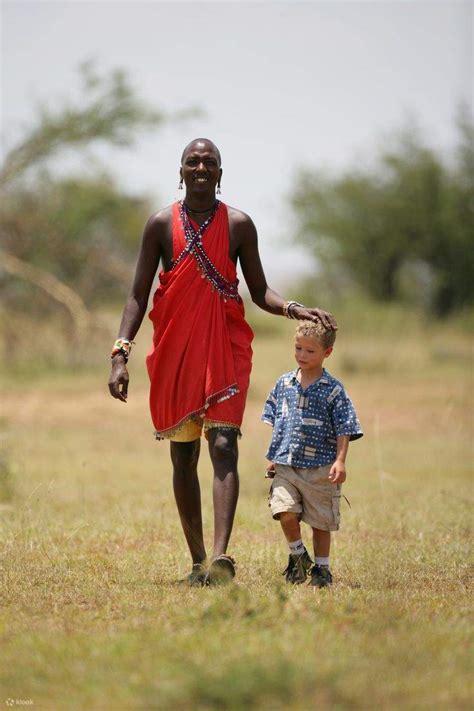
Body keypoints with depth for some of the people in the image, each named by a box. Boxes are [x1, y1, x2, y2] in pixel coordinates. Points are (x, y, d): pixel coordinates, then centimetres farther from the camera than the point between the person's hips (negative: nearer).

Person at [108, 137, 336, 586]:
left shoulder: (238, 225, 4)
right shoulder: (161, 225, 2)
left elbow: (259, 291, 9)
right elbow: (138, 295, 3)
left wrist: (294, 310, -12)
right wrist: (121, 353, -8)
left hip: (226, 348, -1)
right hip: (174, 351, 1)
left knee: (223, 447, -17)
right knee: (183, 456, 6)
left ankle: (221, 556, -29)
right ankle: (197, 560, 17)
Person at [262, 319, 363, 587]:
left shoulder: (333, 390, -4)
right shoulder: (285, 383, 8)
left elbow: (344, 430, -6)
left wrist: (339, 461, -16)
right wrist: (274, 456, 15)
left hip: (319, 468, -2)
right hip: (285, 465, 2)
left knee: (321, 521, 6)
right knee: (285, 512, -13)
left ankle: (321, 567, 22)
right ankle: (298, 556, 10)